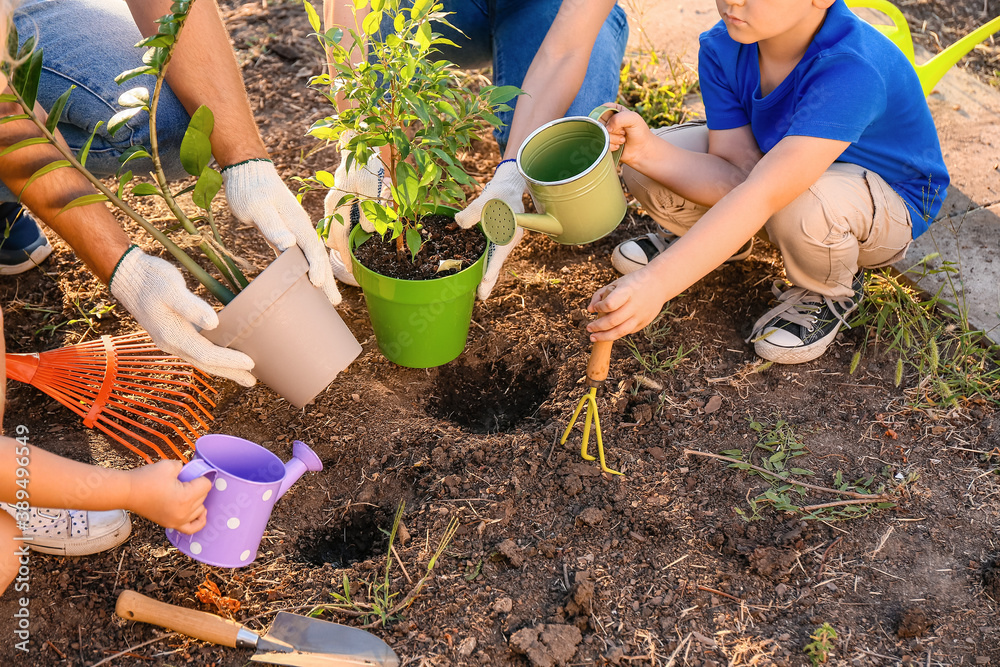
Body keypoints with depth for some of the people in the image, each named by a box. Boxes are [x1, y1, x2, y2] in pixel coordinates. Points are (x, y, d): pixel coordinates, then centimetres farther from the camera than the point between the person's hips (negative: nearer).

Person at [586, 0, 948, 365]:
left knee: (803, 206, -41)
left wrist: (656, 281, -56)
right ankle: (712, 235, 17)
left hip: (887, 205, -4)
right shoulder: (721, 48, -17)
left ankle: (829, 293, -5)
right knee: (645, 172, -17)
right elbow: (737, 175, -22)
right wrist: (647, 149, -39)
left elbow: (763, 194, -47)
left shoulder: (852, 70, -38)